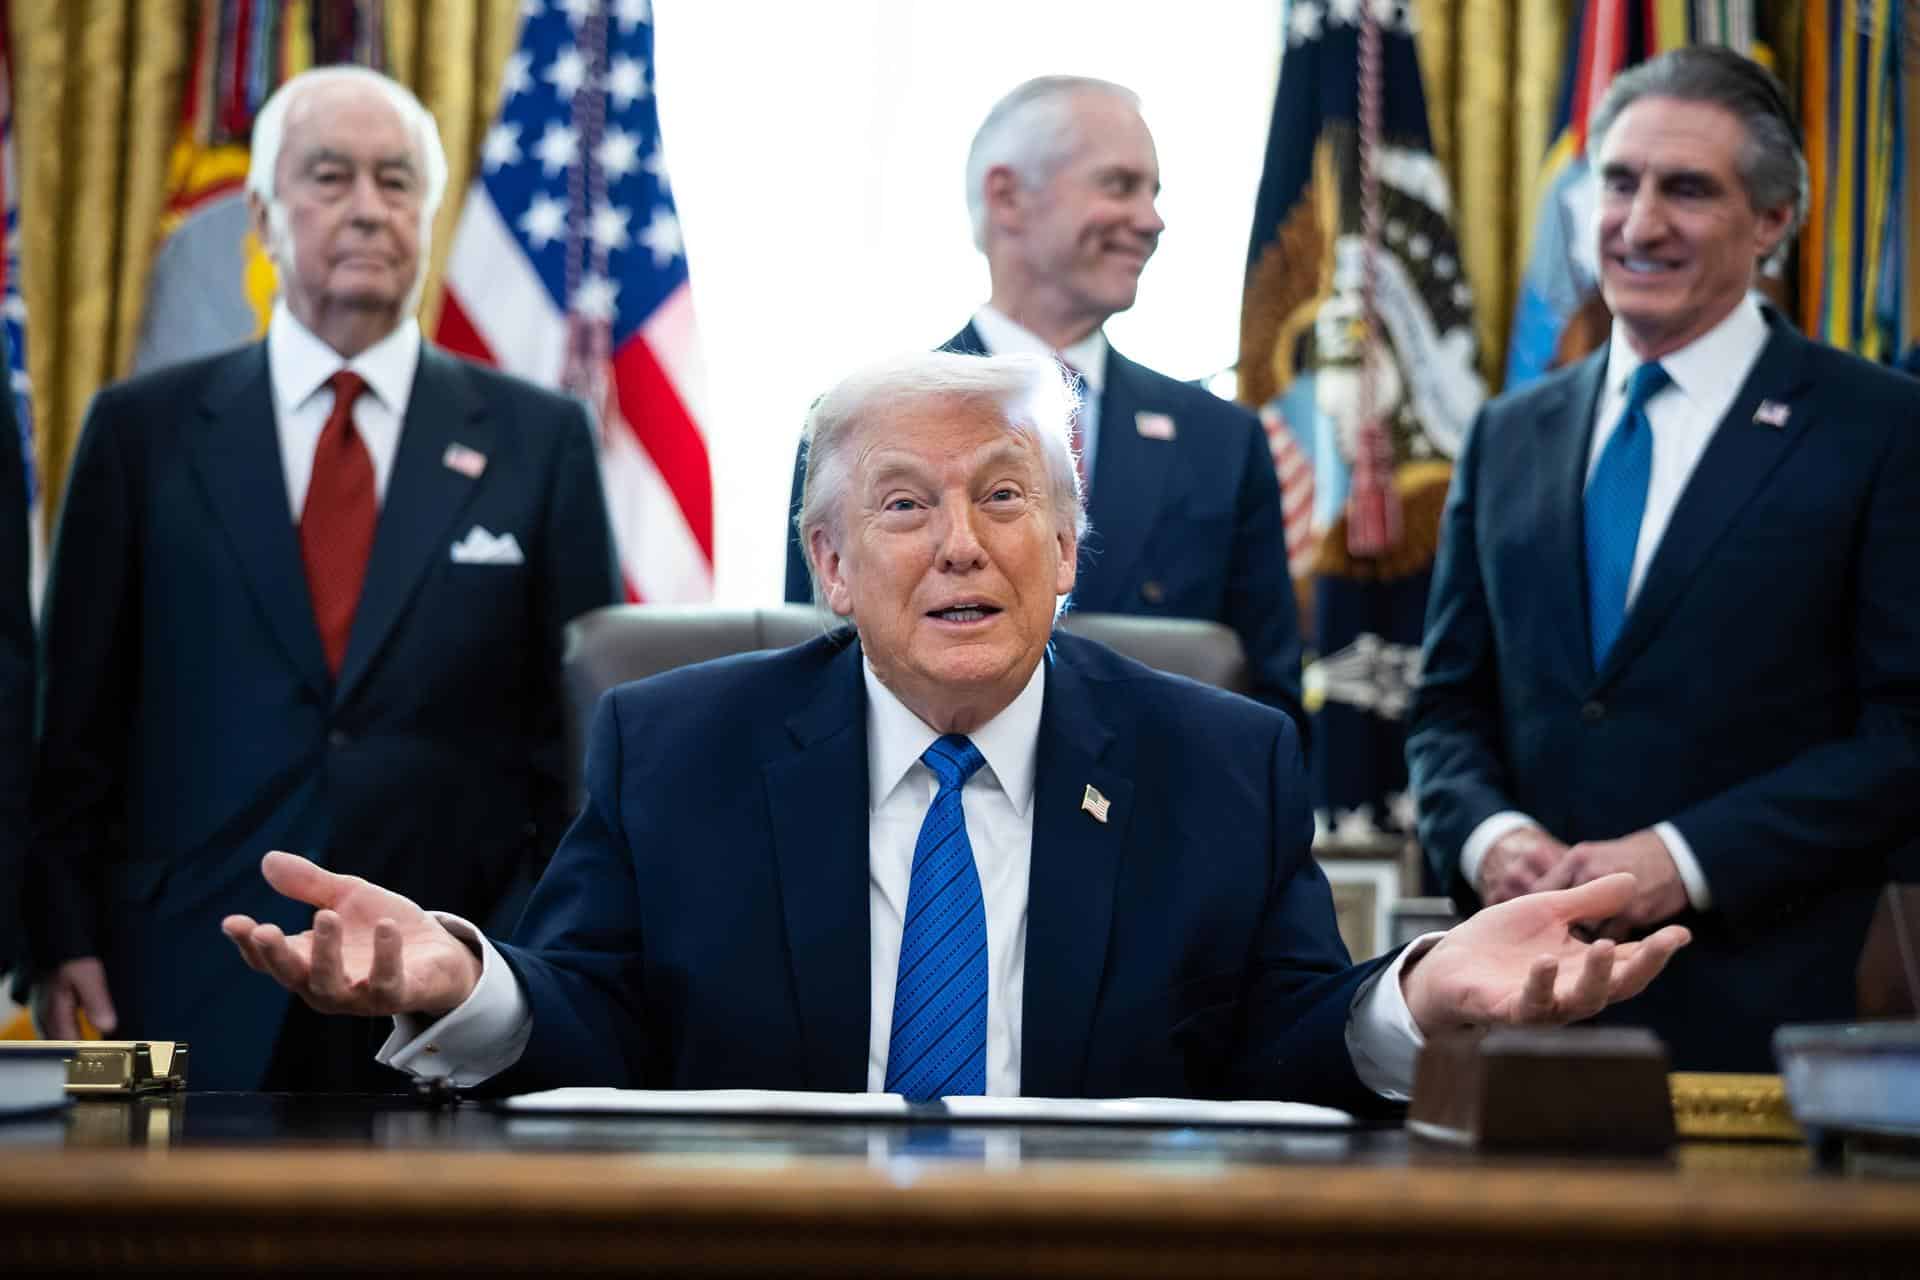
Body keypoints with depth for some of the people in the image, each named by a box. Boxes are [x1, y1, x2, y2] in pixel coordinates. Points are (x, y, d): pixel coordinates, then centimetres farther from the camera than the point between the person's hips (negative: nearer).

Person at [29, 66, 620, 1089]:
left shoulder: (540, 441, 6)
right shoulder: (143, 429, 7)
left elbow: (581, 726, 6)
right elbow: (79, 713, 7)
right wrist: (66, 934, -2)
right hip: (202, 997, 0)